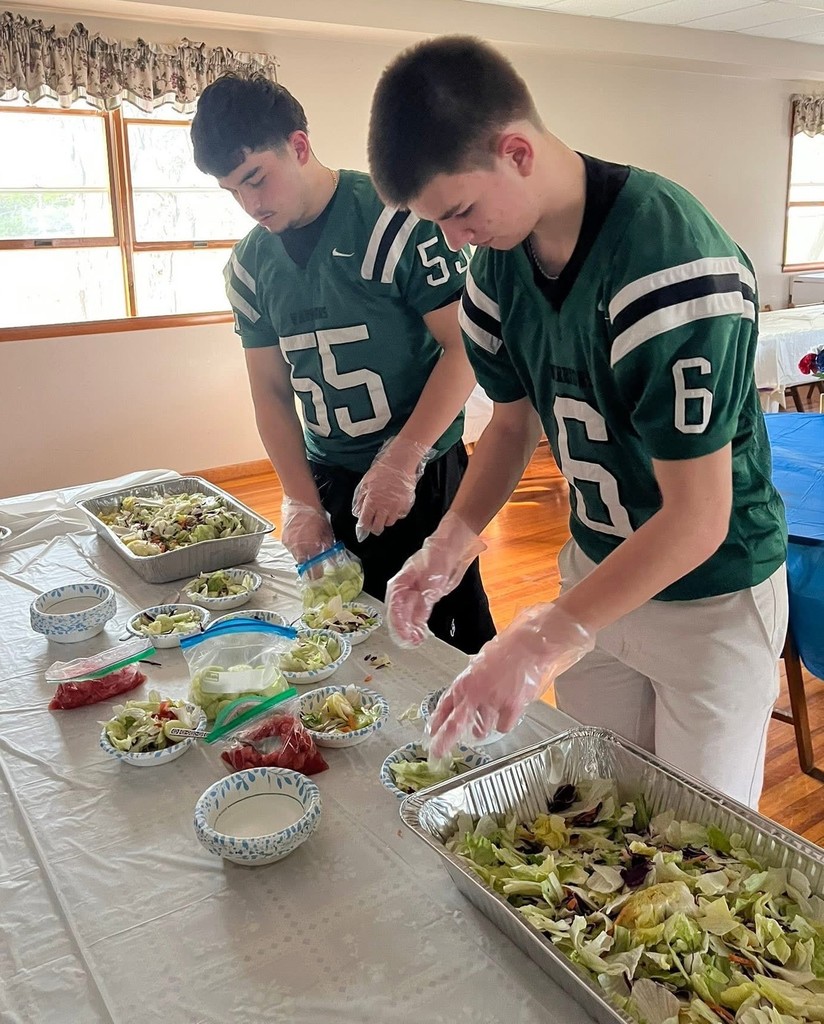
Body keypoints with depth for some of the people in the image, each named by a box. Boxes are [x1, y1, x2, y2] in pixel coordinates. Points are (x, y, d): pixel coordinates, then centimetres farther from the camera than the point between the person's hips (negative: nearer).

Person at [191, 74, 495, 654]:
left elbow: (463, 347, -15)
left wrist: (402, 460, -20)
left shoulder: (395, 221, -14)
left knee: (454, 637, 4)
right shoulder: (250, 265, 5)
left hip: (423, 474, -5)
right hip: (327, 481, 6)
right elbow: (271, 390, 8)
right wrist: (302, 501, 0)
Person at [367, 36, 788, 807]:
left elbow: (697, 520, -27)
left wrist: (546, 638, -30)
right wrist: (449, 545, -9)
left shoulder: (674, 262, -29)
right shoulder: (497, 262, -6)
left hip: (710, 593, -6)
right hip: (595, 568, 6)